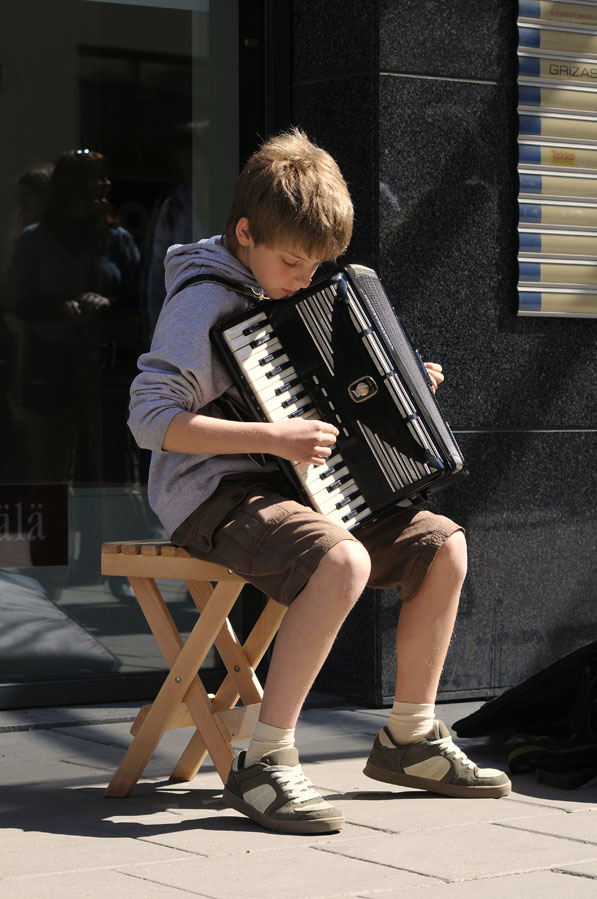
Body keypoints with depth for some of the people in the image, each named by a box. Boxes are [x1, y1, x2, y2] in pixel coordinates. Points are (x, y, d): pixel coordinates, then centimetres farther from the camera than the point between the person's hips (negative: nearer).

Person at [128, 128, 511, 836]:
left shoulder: (277, 294, 15)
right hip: (213, 494, -9)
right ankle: (265, 764, -29)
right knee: (344, 560, -35)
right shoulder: (204, 301, -13)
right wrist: (273, 438, -30)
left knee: (443, 546, -1)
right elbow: (151, 418, -23)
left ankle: (410, 739, 9)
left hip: (279, 486, 9)